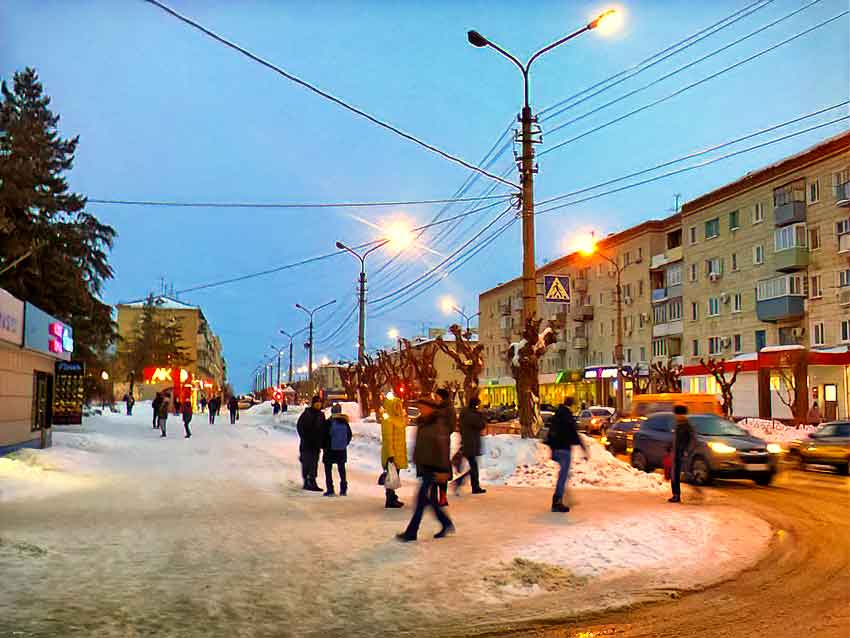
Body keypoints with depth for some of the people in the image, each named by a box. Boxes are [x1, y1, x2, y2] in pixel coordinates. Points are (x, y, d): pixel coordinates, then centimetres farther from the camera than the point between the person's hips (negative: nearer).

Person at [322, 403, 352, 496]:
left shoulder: (328, 422, -14)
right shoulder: (345, 422, -2)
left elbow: (324, 435, -10)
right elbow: (349, 435, 6)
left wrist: (323, 447, 4)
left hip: (330, 450, -4)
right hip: (342, 450, 4)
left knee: (328, 469, 6)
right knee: (341, 469, 15)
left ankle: (330, 489, 1)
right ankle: (343, 489, 16)